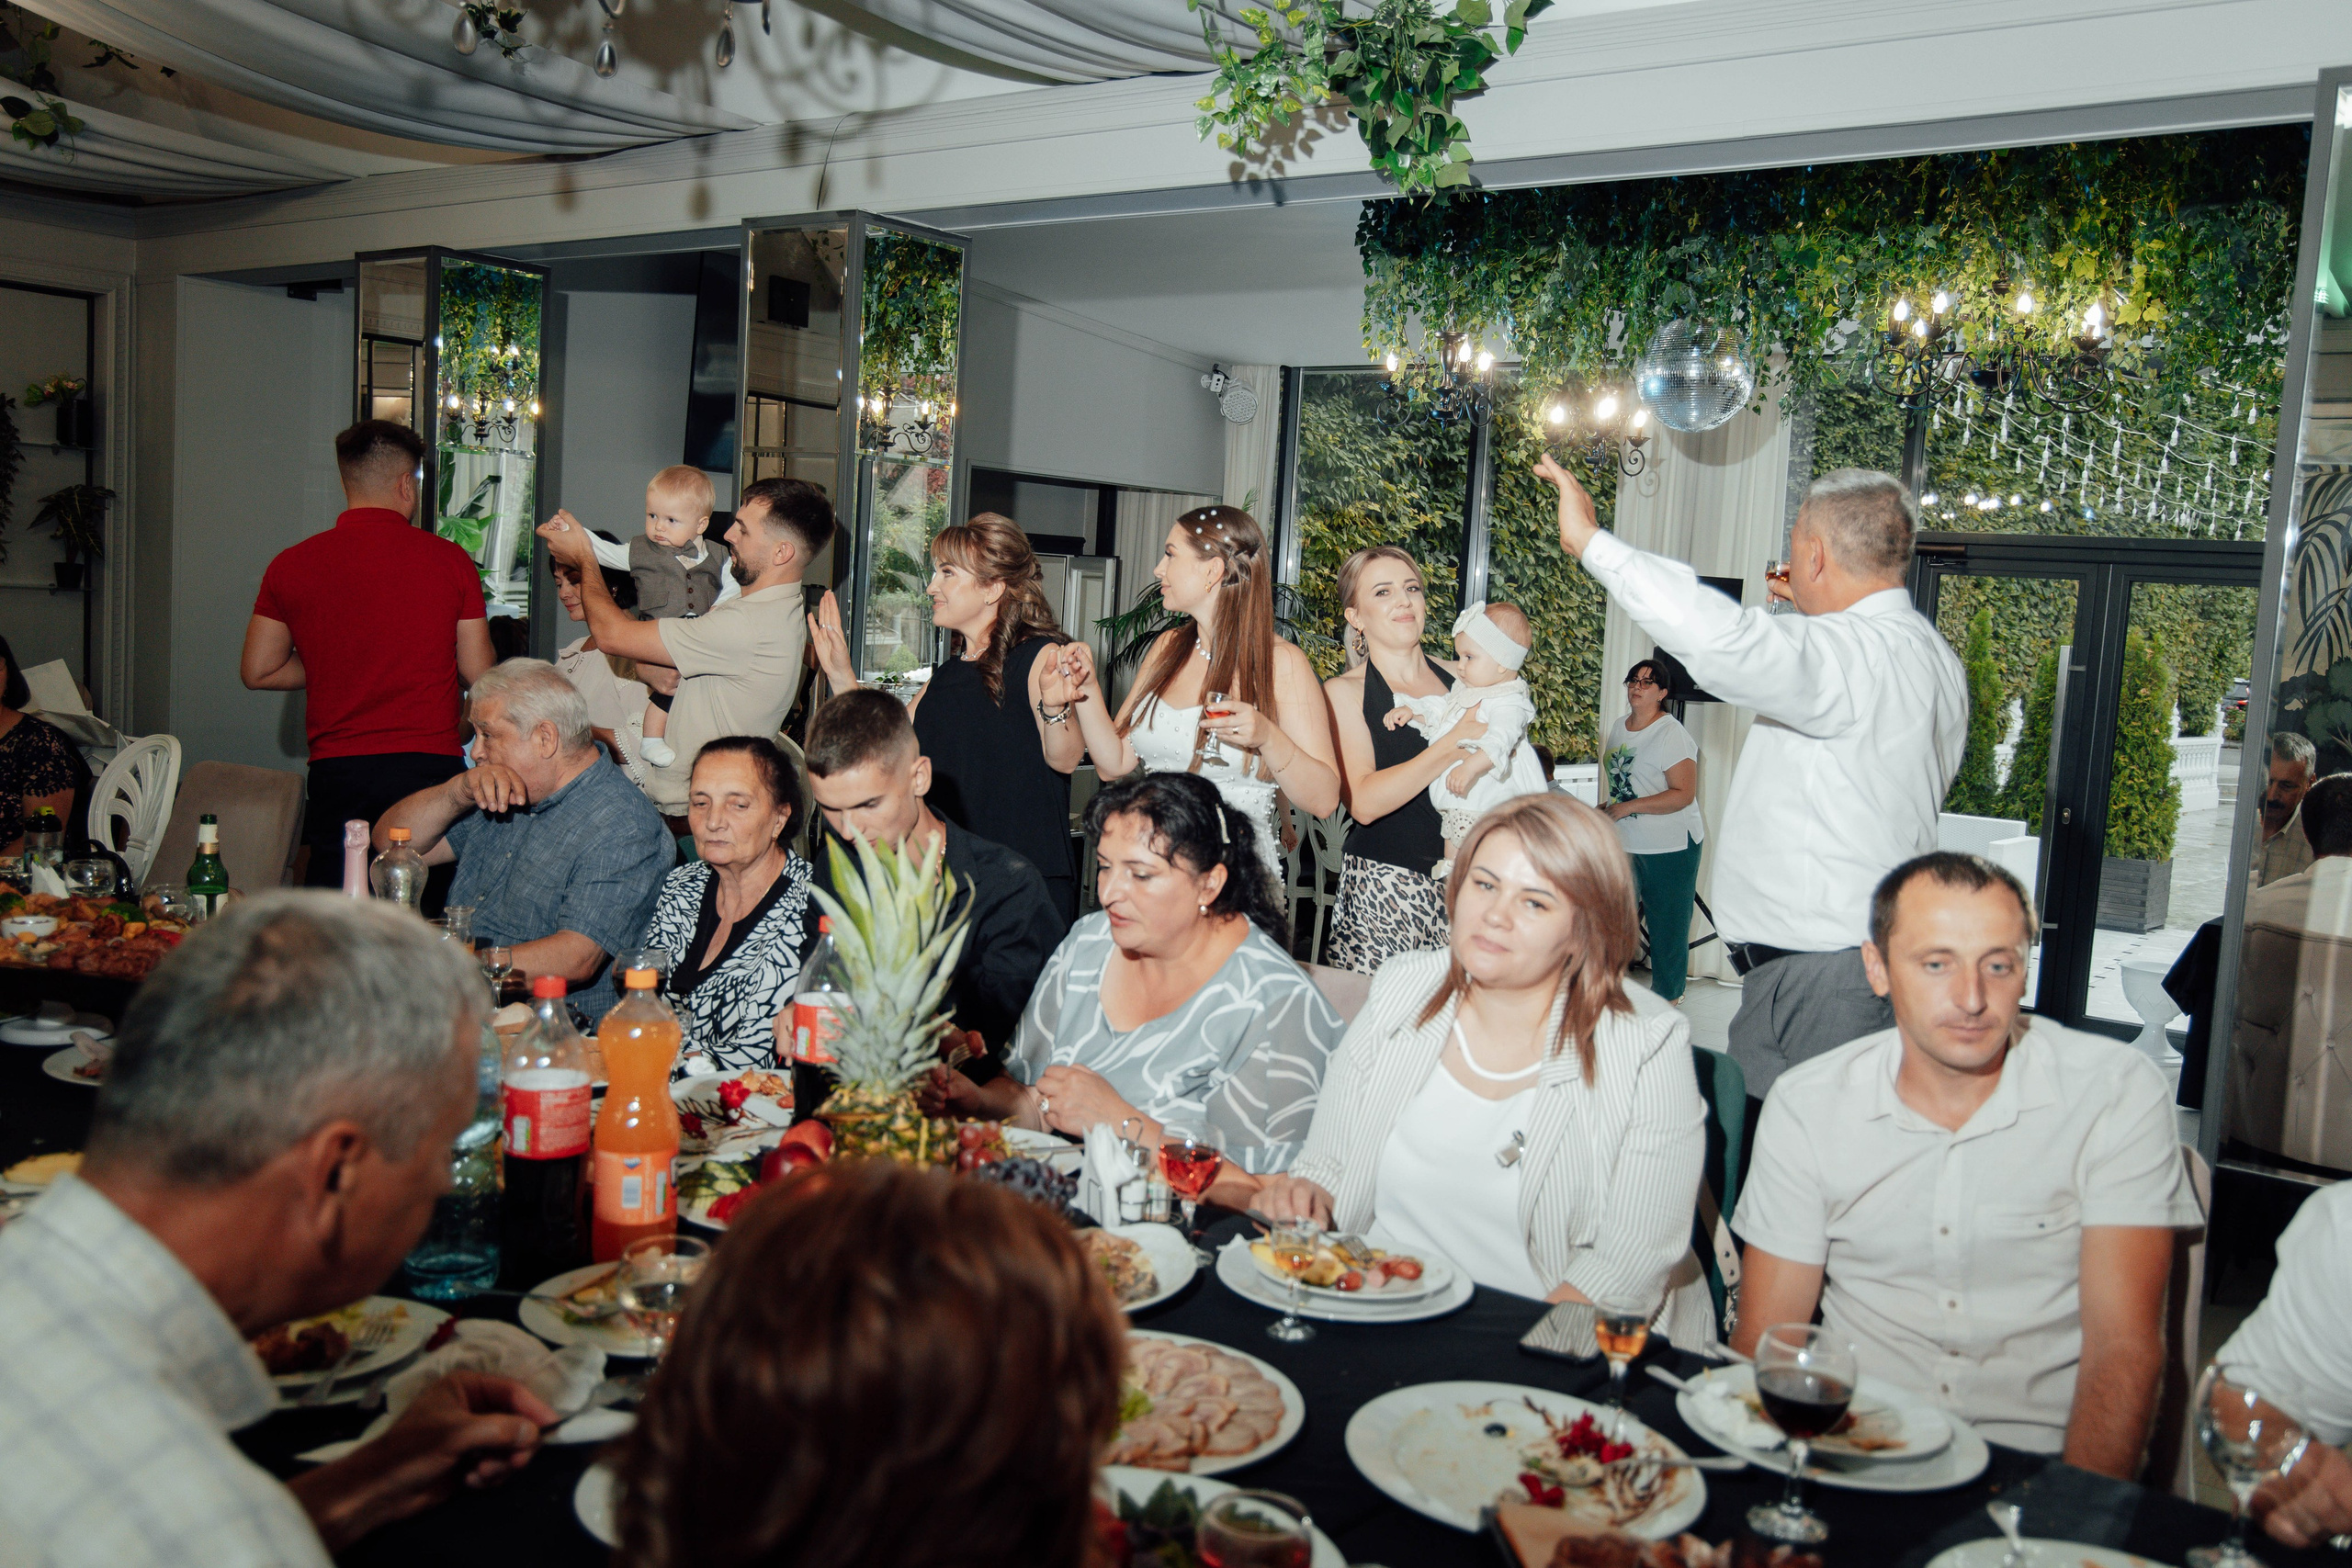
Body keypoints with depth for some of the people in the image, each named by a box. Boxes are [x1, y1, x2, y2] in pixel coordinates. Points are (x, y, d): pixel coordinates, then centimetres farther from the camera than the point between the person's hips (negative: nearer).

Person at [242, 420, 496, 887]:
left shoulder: (292, 565, 3)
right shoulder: (450, 560, -1)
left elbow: (257, 672, 9)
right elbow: (479, 674, 1)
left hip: (338, 772, 2)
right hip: (431, 765, -1)